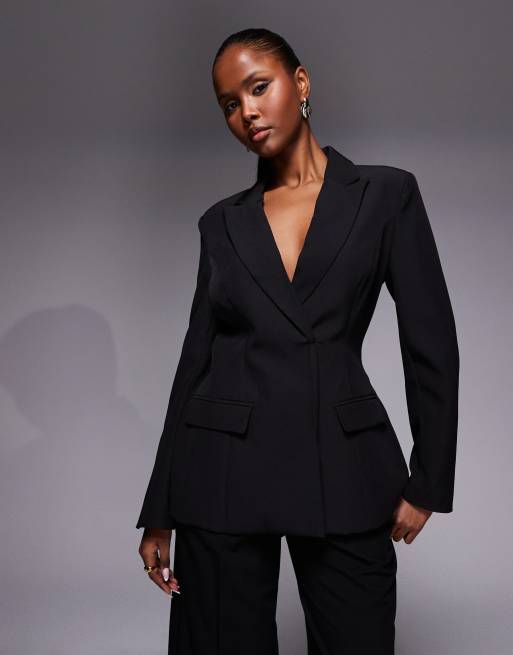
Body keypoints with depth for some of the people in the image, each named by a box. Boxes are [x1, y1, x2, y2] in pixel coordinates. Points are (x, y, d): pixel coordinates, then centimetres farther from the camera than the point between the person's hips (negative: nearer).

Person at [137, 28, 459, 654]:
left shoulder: (387, 193, 1)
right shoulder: (222, 222, 8)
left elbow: (430, 343, 1)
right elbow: (197, 356, 8)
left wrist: (429, 481, -1)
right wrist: (159, 513, 8)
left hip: (345, 470, -1)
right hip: (225, 471, 2)